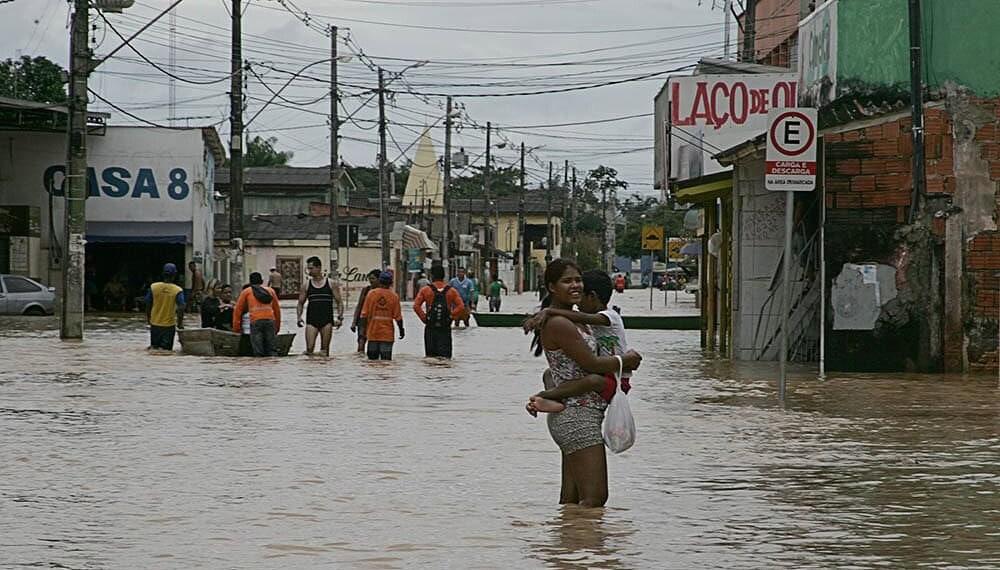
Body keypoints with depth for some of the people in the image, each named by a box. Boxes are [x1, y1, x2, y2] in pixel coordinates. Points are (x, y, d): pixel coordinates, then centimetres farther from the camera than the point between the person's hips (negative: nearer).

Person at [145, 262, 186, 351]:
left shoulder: (153, 287, -6)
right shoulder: (178, 291, -13)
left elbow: (148, 304, 2)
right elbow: (181, 309, -14)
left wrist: (148, 317, 17)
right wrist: (180, 323, -1)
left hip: (155, 323, 2)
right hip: (169, 325, -2)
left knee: (154, 346, 17)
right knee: (165, 349, 5)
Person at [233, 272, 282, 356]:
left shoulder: (246, 291, 19)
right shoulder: (270, 290, 25)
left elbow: (238, 310, 18)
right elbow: (277, 310, 27)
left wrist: (236, 327, 23)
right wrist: (277, 327, 34)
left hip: (256, 321, -2)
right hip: (270, 320, 2)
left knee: (258, 352, -5)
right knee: (272, 350, 2)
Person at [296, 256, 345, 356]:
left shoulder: (331, 283, 4)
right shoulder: (306, 285, 7)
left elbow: (339, 302, 5)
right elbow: (300, 303, 12)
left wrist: (340, 317, -10)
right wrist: (298, 317, -5)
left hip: (327, 321, -1)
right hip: (311, 320, 1)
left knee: (325, 349, 4)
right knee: (309, 348, -11)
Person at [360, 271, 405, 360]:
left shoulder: (371, 293, -2)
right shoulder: (394, 296, -4)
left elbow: (364, 314, -1)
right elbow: (398, 316, -2)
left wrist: (363, 328, 7)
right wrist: (401, 330, 10)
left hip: (373, 332, 1)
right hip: (387, 333, -1)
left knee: (372, 358, 9)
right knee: (386, 359, -3)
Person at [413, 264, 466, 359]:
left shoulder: (425, 290, -2)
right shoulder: (452, 291, 1)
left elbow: (416, 306, -10)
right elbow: (461, 307, -7)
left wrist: (424, 318, -2)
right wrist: (452, 317, 1)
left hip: (430, 329, 0)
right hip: (446, 329, 0)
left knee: (430, 355, 8)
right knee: (445, 354, -4)